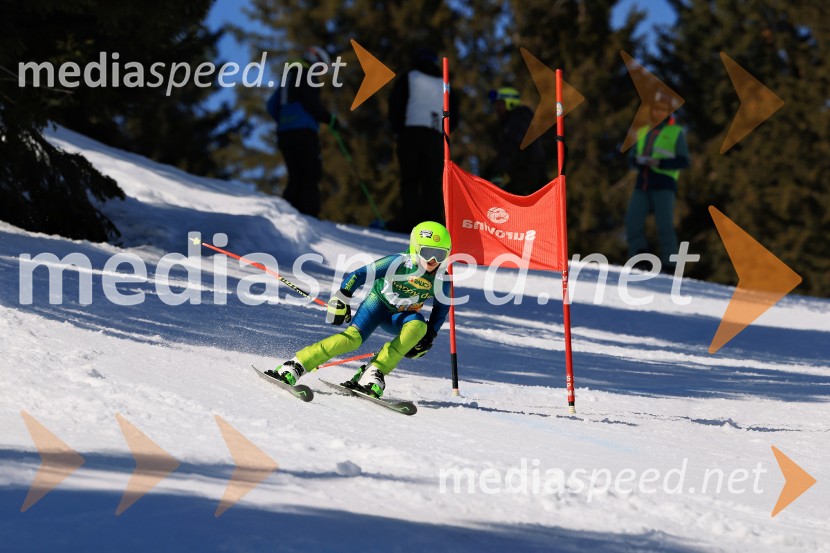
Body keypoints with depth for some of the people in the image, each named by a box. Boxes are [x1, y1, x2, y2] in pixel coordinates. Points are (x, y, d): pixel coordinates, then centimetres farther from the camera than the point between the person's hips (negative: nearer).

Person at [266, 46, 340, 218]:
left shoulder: (288, 76, 24)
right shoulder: (307, 76, -3)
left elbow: (272, 106, 26)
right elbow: (311, 104, -15)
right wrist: (330, 119, -6)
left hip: (285, 132, 8)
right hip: (303, 132, -8)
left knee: (296, 178, 10)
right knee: (311, 175, -10)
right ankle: (309, 213, -21)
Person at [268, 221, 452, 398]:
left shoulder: (441, 281, -15)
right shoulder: (399, 263, -25)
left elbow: (442, 307, 4)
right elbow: (360, 275, -22)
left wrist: (428, 337, -2)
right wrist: (341, 300, -29)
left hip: (399, 317, 3)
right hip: (378, 302, -3)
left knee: (418, 325, -32)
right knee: (353, 338, -28)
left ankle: (373, 374, -35)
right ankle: (292, 368, -29)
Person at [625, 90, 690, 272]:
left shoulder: (676, 133, 9)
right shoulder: (643, 133, 22)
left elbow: (683, 161, 0)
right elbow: (631, 160, 19)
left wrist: (659, 163, -15)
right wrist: (639, 160, -6)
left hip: (664, 184, -4)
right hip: (643, 184, 4)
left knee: (665, 226, -14)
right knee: (632, 220, -13)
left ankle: (669, 266, -12)